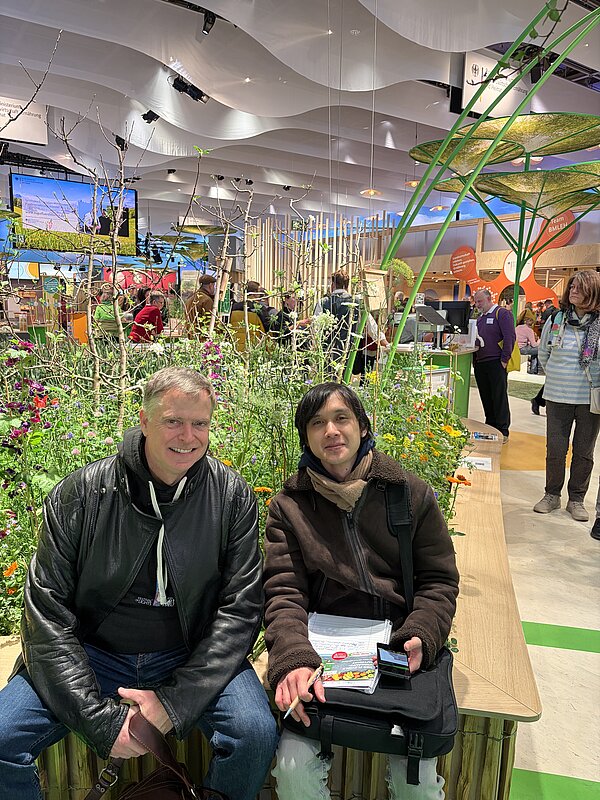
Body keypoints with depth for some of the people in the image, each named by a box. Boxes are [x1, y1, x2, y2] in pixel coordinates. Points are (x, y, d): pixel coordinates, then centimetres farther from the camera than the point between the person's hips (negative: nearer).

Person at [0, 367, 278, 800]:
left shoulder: (232, 495, -8)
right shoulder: (81, 492, -10)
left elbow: (241, 607, -9)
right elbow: (48, 610, -9)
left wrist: (174, 700, -17)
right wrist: (100, 718, -16)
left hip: (194, 658, 0)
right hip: (91, 654, 1)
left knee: (256, 732, -23)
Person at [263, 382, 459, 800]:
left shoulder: (413, 494, 2)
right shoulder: (289, 505, 1)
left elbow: (439, 581, 4)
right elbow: (284, 592, -6)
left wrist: (420, 638, -14)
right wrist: (293, 659, -23)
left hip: (400, 653, 1)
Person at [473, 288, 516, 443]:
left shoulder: (502, 313, -5)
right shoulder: (479, 317, 19)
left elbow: (510, 337, -12)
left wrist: (504, 359, -15)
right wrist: (474, 360, 13)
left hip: (496, 364, -7)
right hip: (480, 364, 7)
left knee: (499, 397, -3)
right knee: (486, 398, 11)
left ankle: (503, 432, 3)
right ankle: (490, 427, 21)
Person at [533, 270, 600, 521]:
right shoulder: (556, 320, 1)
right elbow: (543, 354, 16)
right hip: (558, 397, 1)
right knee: (555, 450, 6)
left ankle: (577, 499, 25)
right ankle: (552, 495, 24)